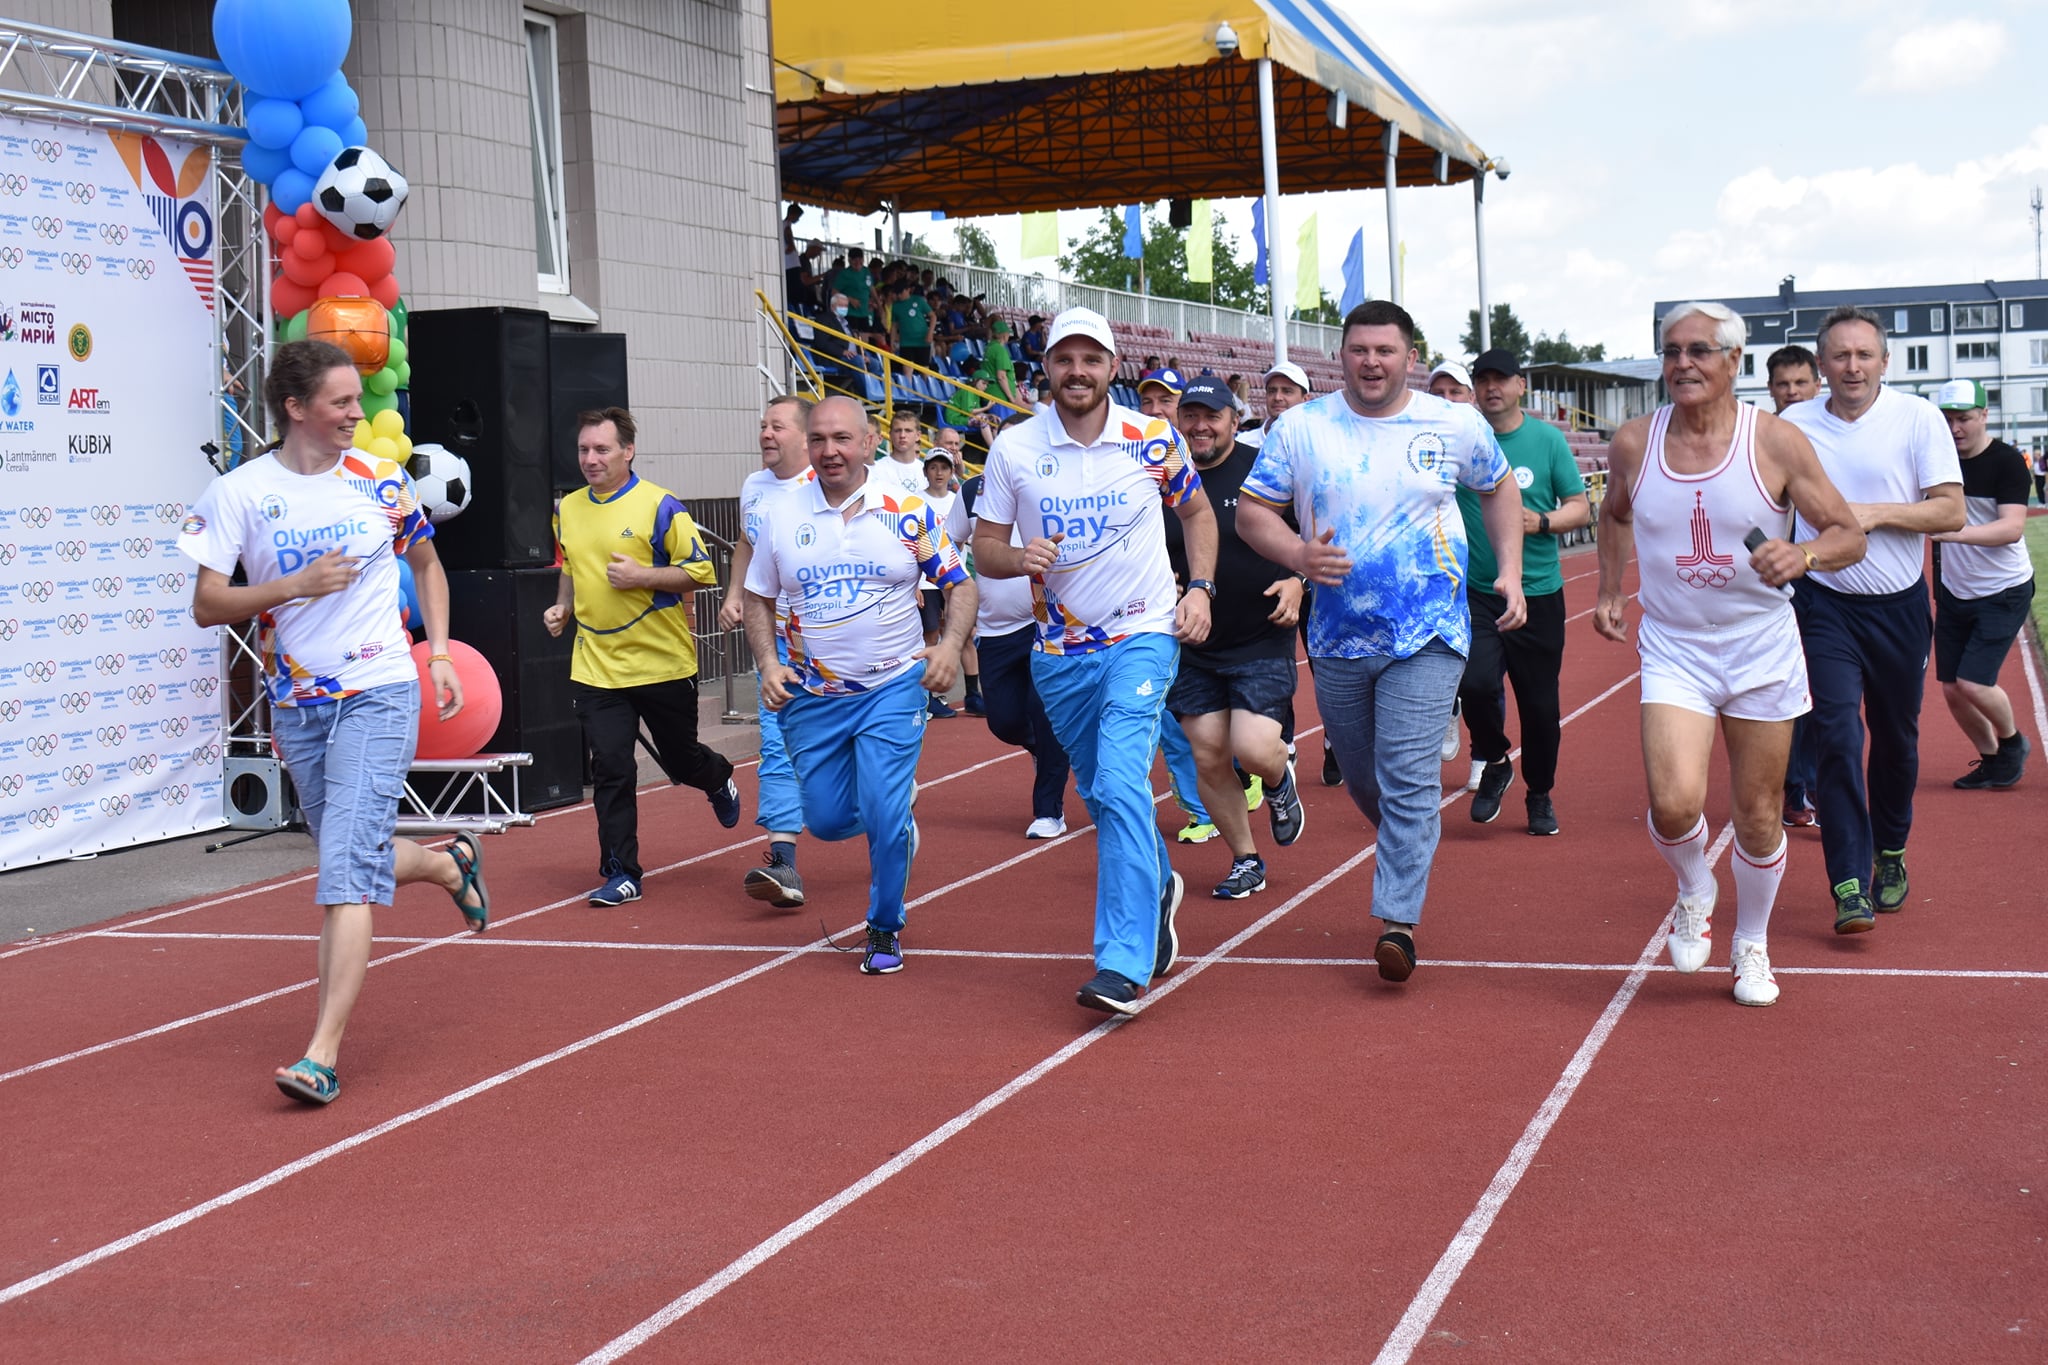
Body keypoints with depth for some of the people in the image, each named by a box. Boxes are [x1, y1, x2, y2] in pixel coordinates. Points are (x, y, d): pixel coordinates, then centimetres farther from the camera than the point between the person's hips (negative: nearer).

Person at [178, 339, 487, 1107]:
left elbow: (425, 563, 17)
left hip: (378, 696, -2)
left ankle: (323, 1054, -16)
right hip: (296, 706, 2)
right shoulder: (239, 492, -4)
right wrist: (295, 586, -19)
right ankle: (452, 864, 49)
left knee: (346, 868, -14)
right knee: (356, 862, 15)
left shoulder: (381, 481, 0)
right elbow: (207, 606, -6)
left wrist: (439, 652, 8)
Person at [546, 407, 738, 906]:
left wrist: (640, 576, -20)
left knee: (680, 758, 12)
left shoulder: (659, 506, -9)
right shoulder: (567, 509, 9)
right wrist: (563, 607, 7)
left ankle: (719, 779, 48)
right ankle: (621, 873, 4)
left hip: (662, 663, -3)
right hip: (596, 668, 3)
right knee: (610, 769, -4)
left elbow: (700, 570, -9)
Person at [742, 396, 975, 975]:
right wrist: (768, 662, -5)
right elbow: (758, 598, 11)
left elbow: (962, 583, 0)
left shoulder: (908, 511, -6)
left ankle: (885, 928, 12)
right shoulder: (783, 515, 0)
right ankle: (896, 812, 40)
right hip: (812, 697, 3)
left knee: (884, 815, -11)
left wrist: (951, 644, -18)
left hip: (893, 688, -3)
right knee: (826, 819, 6)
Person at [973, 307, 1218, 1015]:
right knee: (1104, 795, 15)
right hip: (1060, 653, 3)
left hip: (1143, 637, -3)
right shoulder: (1013, 449, -2)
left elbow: (1197, 511, 13)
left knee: (1120, 783, -20)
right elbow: (985, 547, 2)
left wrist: (1200, 588, 0)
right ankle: (1158, 885, 45)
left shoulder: (1153, 440, -3)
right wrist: (1019, 559, -20)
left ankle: (1123, 964, -22)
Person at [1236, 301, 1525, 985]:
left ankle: (1398, 918, -8)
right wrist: (1297, 554, -17)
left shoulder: (1456, 425, 0)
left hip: (1428, 637, -2)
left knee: (1408, 779, -13)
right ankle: (1407, 849, 43)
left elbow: (1499, 489, 18)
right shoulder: (1300, 428, 0)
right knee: (1362, 779, 14)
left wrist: (1510, 571, 7)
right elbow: (1251, 511, 2)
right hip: (1338, 639, 3)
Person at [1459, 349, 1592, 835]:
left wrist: (1543, 521, -15)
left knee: (1540, 704, 5)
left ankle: (1540, 795, 28)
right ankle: (1494, 762, 9)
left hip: (1538, 594, 0)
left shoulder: (1548, 439, 1)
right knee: (1475, 682, -20)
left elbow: (1581, 508, 4)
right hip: (1476, 592, 0)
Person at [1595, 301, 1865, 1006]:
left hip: (1761, 649, -1)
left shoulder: (1777, 441, -9)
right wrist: (1610, 591, 16)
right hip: (1672, 650, 1)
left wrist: (1803, 555, -27)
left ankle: (1751, 944, 33)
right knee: (1674, 803, -19)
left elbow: (1849, 534, -7)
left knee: (1757, 816, 7)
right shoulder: (1634, 443, -2)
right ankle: (1694, 893, 16)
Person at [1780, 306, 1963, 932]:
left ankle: (1890, 855, 35)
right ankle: (1850, 885, -12)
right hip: (1825, 605, -1)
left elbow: (1951, 511, -8)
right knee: (1838, 737, -13)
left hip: (1899, 606, 1)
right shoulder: (1794, 425, -1)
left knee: (1896, 739, 13)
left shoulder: (1919, 418, -5)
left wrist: (1877, 513, -19)